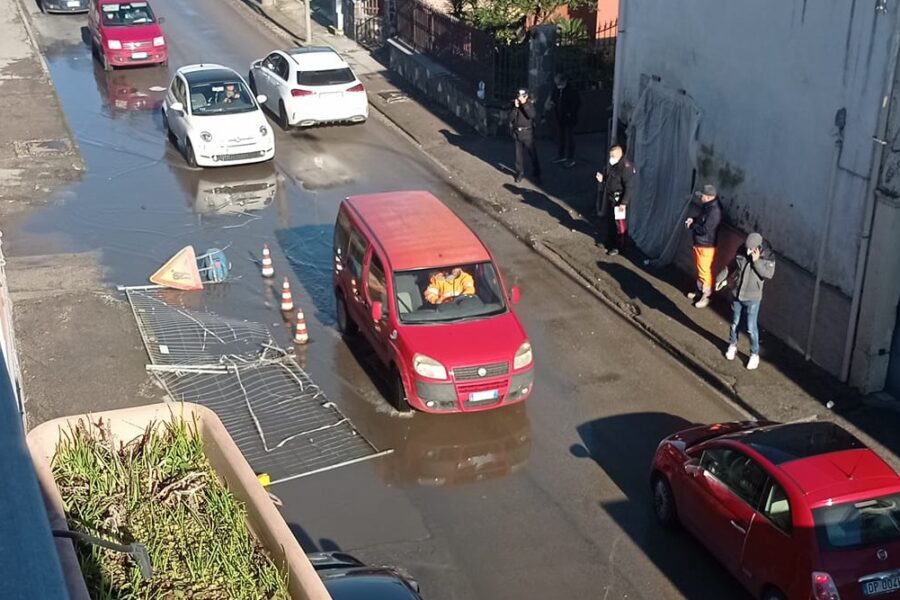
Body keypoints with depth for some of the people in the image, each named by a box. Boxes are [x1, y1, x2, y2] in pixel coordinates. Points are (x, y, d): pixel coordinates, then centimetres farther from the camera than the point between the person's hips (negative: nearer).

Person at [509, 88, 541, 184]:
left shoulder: (530, 104, -6)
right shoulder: (514, 104, 2)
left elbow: (533, 115, -23)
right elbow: (511, 118, -4)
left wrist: (524, 104, -25)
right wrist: (515, 107, -16)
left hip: (528, 133, -3)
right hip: (517, 132, 3)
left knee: (532, 154, -1)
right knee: (519, 154, 10)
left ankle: (536, 174, 7)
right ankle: (520, 173, 22)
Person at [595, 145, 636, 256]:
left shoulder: (626, 167, -22)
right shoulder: (611, 165, 5)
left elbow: (629, 187, -23)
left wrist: (624, 202, -23)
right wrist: (602, 179, -3)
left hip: (619, 199, -9)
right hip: (610, 198, 9)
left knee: (620, 224, 2)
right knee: (610, 221, 20)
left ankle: (619, 247, 13)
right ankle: (611, 243, 35)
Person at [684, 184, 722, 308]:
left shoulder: (714, 211, -28)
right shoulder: (706, 206, 3)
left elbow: (704, 230, -29)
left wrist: (692, 225, -15)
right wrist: (693, 219, 0)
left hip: (706, 246, -10)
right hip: (698, 243, 10)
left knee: (705, 271, 2)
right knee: (699, 269, 23)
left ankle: (706, 296, 14)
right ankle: (700, 290, 39)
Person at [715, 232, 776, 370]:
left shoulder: (768, 257, -16)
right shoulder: (741, 252, -6)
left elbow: (768, 274, -26)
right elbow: (731, 266, 8)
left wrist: (757, 261, -30)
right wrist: (720, 278, 9)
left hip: (752, 298, -4)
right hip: (736, 294, 4)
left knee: (751, 327, 1)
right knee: (734, 322, 19)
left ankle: (755, 354, 16)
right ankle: (732, 345, 40)